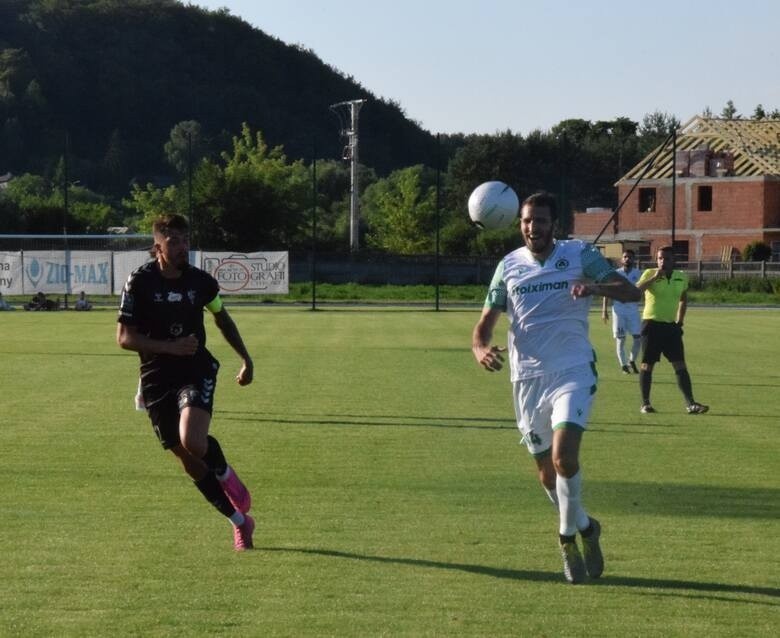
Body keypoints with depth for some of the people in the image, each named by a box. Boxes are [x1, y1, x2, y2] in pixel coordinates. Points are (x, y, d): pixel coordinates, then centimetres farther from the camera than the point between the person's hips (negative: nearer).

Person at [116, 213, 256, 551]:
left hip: (197, 371, 0)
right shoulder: (140, 282, -9)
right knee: (190, 461, 3)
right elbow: (124, 337, -11)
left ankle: (226, 475, 6)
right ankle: (240, 521, 20)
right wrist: (170, 347, -22)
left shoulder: (200, 281, 0)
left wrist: (246, 359, 16)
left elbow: (222, 319, 19)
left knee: (192, 441, -27)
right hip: (157, 380, 0)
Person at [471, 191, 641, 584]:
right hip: (527, 378, 3)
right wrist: (481, 349, -17)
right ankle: (584, 527, 34)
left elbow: (631, 292, -6)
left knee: (563, 456, -22)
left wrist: (597, 286, -28)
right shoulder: (509, 266, 6)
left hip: (573, 371, -3)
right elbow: (485, 323, 7)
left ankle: (568, 536, -2)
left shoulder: (580, 255, -2)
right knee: (547, 473, 9)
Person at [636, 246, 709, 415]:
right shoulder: (650, 274, -7)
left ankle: (690, 404, -6)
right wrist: (655, 277, -29)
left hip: (671, 325, 3)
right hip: (652, 324, -3)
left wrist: (680, 321, 16)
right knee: (647, 364, 2)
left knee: (680, 365, -3)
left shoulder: (681, 277, 5)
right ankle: (645, 403, 12)